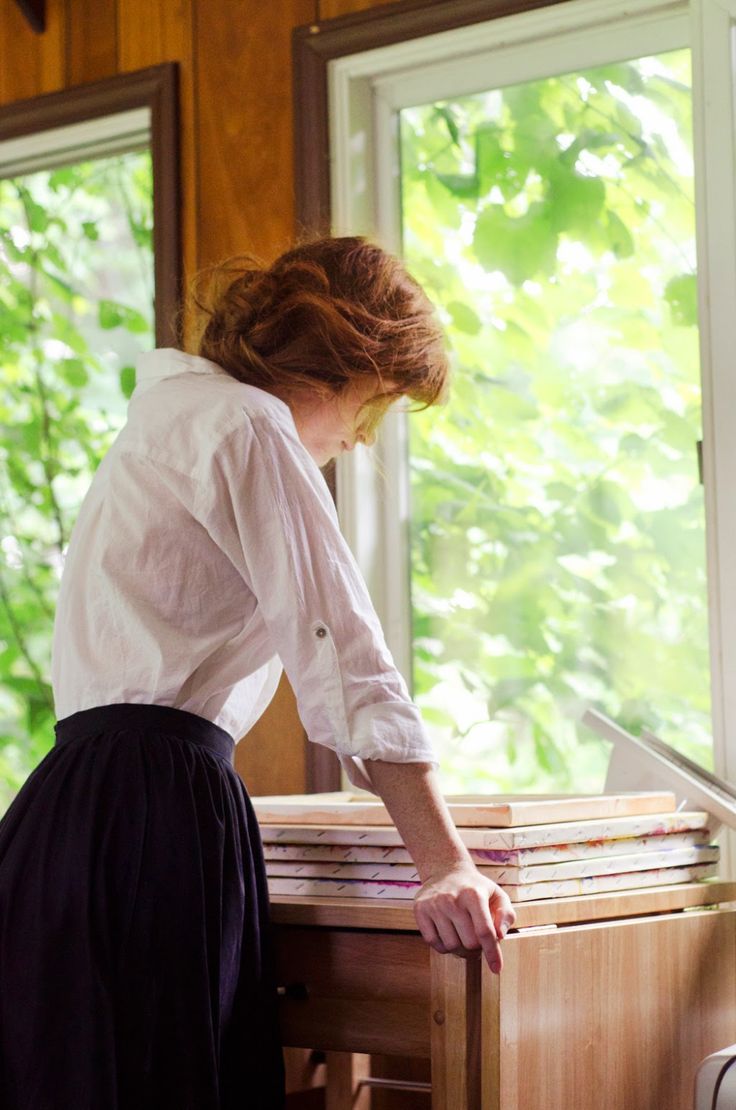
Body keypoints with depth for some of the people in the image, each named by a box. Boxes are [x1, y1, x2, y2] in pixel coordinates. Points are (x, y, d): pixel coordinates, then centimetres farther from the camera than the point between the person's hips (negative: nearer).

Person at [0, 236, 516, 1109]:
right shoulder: (252, 429, -4)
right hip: (162, 802, -9)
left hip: (75, 798, 9)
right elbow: (340, 652, -14)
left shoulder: (168, 418, 25)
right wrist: (446, 866, -18)